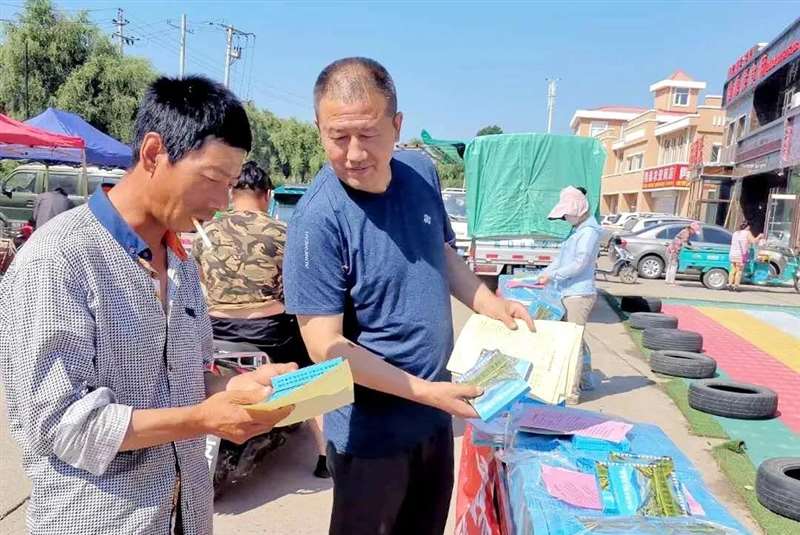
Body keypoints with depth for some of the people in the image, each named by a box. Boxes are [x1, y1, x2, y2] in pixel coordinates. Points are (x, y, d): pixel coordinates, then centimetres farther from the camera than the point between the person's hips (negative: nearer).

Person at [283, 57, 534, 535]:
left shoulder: (422, 172, -5)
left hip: (436, 412, 6)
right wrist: (426, 392, -22)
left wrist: (492, 305, -2)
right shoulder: (319, 219, -25)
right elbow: (326, 346, -23)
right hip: (371, 430, -6)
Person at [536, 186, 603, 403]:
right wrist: (542, 275, 10)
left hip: (580, 294, -10)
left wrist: (552, 276, -12)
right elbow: (561, 258, 19)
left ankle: (571, 392, -4)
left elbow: (579, 264, -17)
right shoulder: (576, 231, 17)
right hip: (571, 293, 10)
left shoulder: (589, 232, -11)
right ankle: (584, 381, 32)